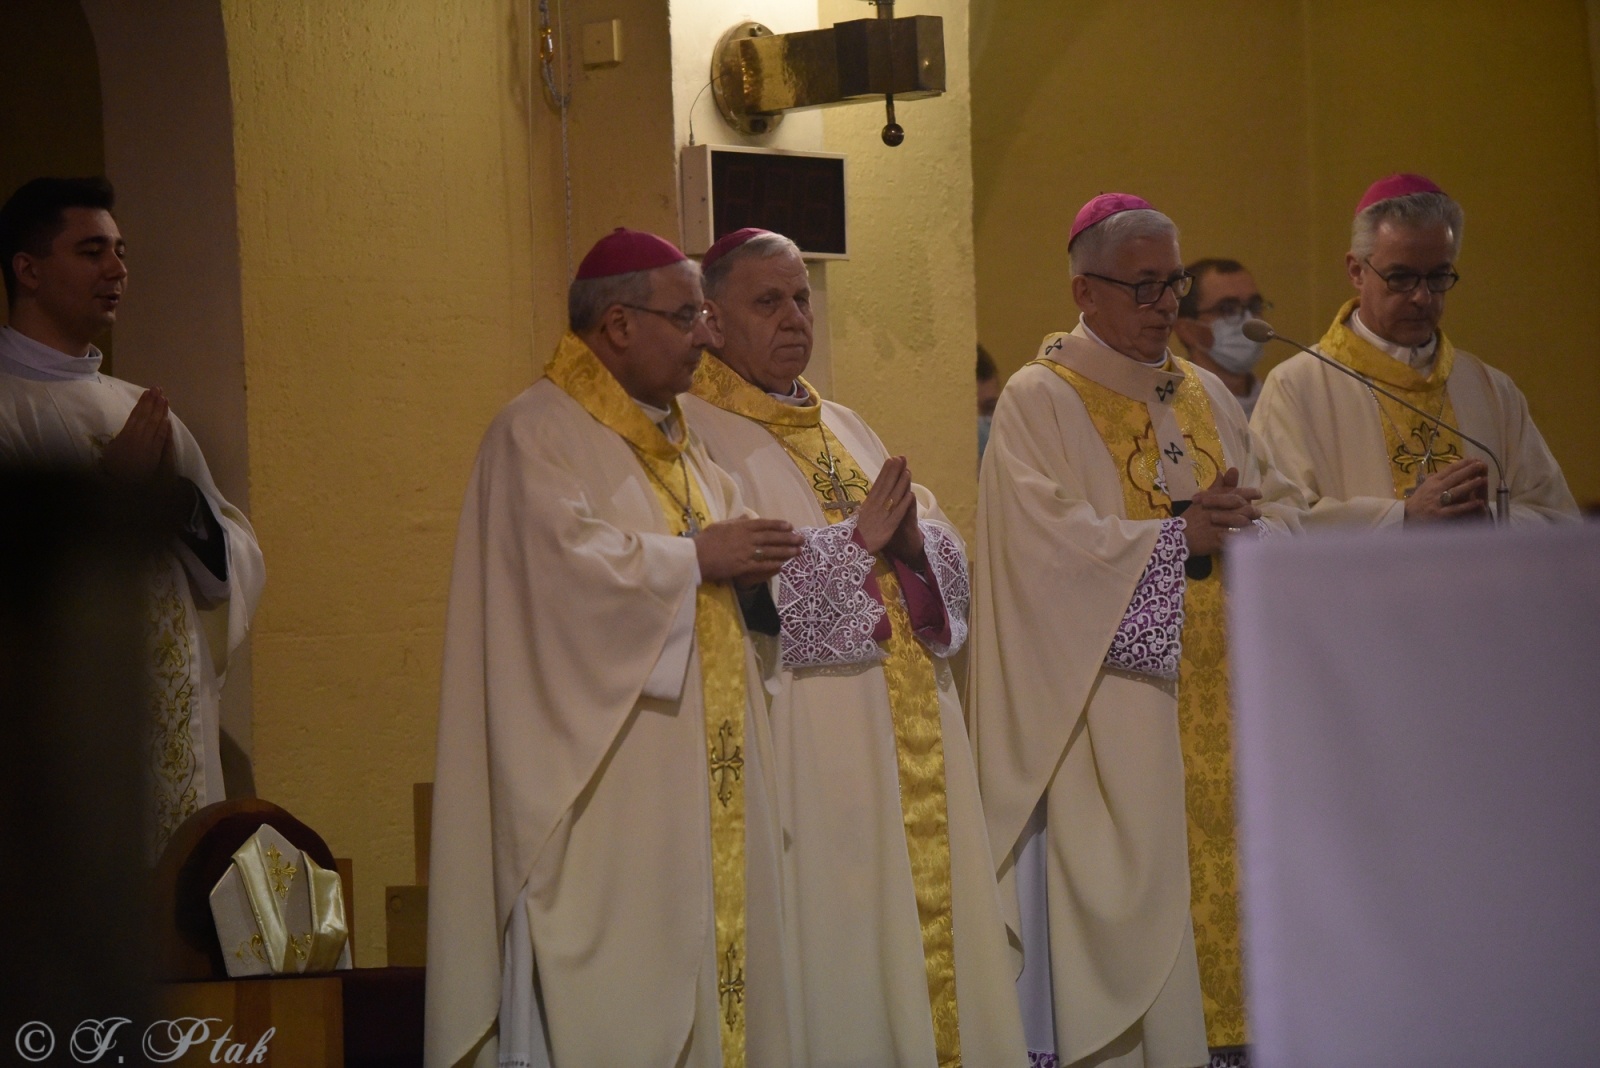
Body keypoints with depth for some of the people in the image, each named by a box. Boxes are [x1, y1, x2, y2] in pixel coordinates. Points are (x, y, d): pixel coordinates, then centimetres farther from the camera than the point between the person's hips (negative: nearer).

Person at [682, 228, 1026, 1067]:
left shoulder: (843, 429, 20)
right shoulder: (698, 433, -2)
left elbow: (950, 562, 14)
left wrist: (912, 541, -8)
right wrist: (856, 540, -14)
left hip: (910, 732, 7)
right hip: (808, 738, -7)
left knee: (928, 920, 5)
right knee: (840, 934, -8)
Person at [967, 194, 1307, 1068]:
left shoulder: (1203, 395, 17)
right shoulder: (1037, 402, -3)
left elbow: (1282, 507, 12)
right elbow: (1050, 542, -15)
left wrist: (1243, 534, -10)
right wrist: (1179, 539, -22)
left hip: (1214, 715, 6)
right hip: (1108, 722, -6)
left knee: (1217, 882, 3)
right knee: (1119, 902, -8)